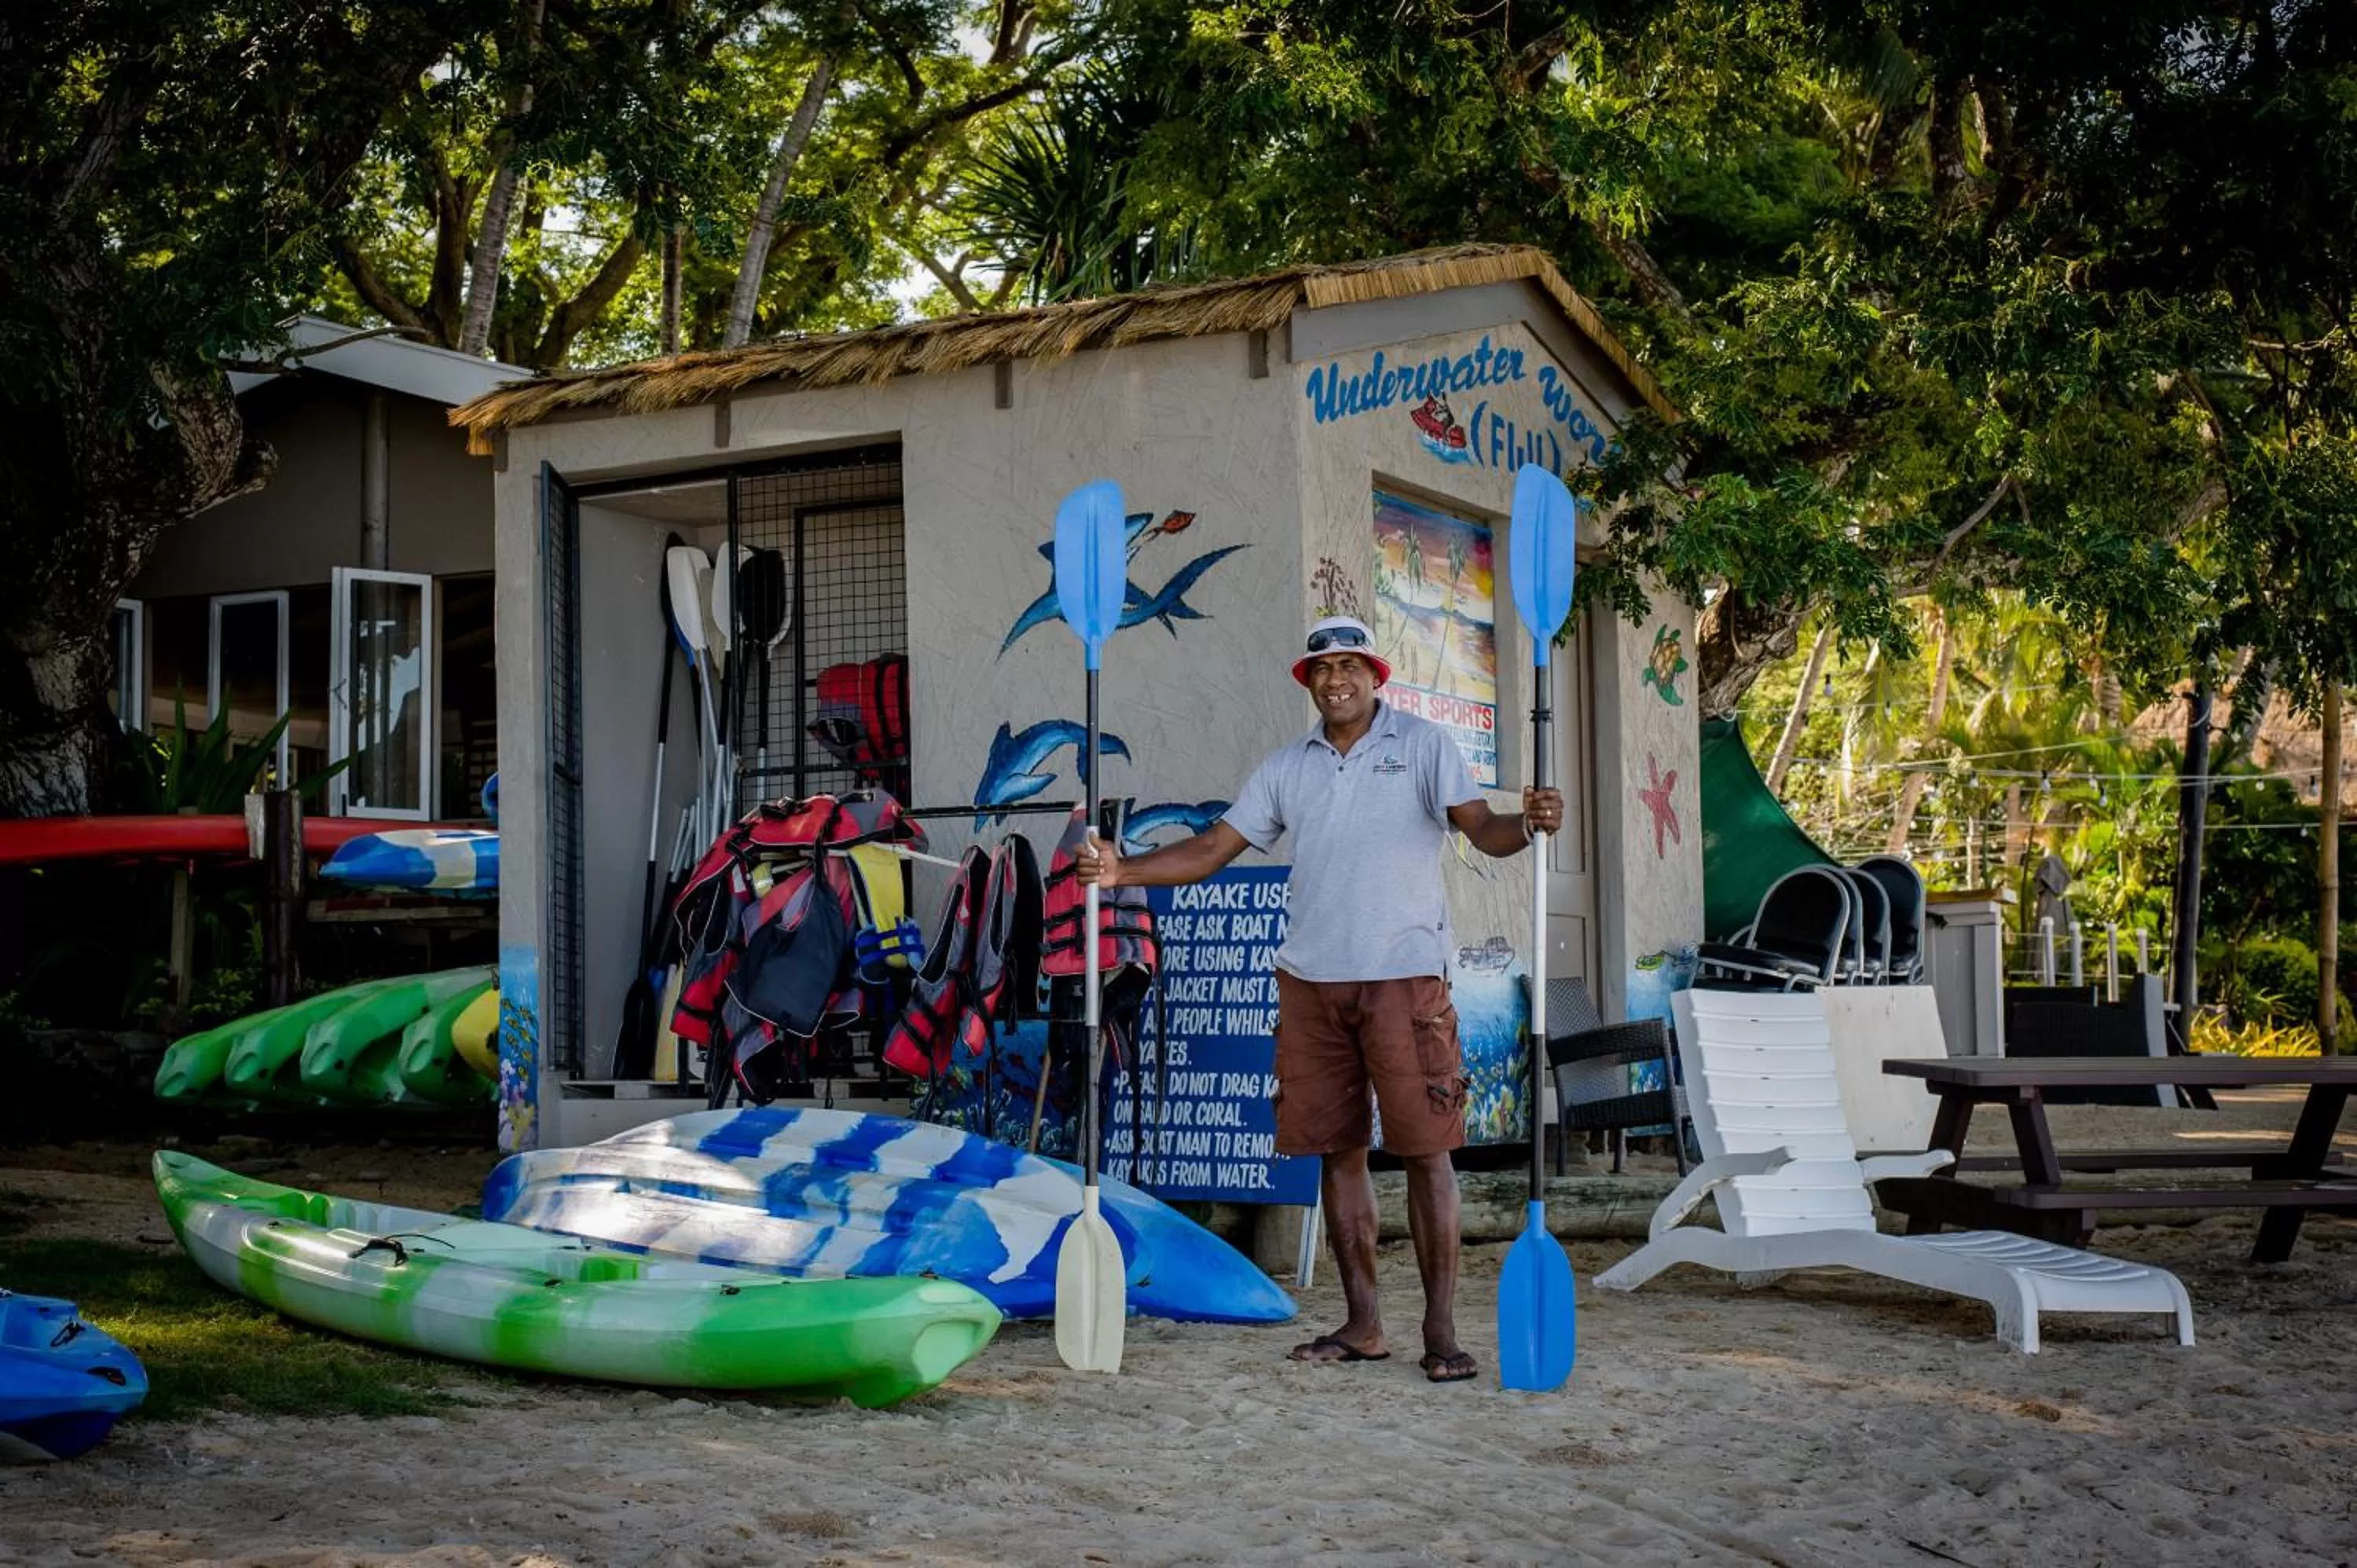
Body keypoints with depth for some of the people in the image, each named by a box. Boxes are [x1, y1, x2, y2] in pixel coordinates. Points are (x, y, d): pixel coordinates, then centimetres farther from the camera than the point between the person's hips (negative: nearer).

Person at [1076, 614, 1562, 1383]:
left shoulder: (1422, 744, 3)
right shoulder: (1287, 766, 13)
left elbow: (1481, 828, -8)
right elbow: (1213, 848, 12)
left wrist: (1527, 823, -31)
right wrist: (1122, 871, 0)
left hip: (1404, 974, -4)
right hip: (1311, 979, 4)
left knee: (1425, 1147, -4)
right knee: (1337, 1148, 7)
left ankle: (1442, 1331, 1)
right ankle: (1362, 1324, 17)